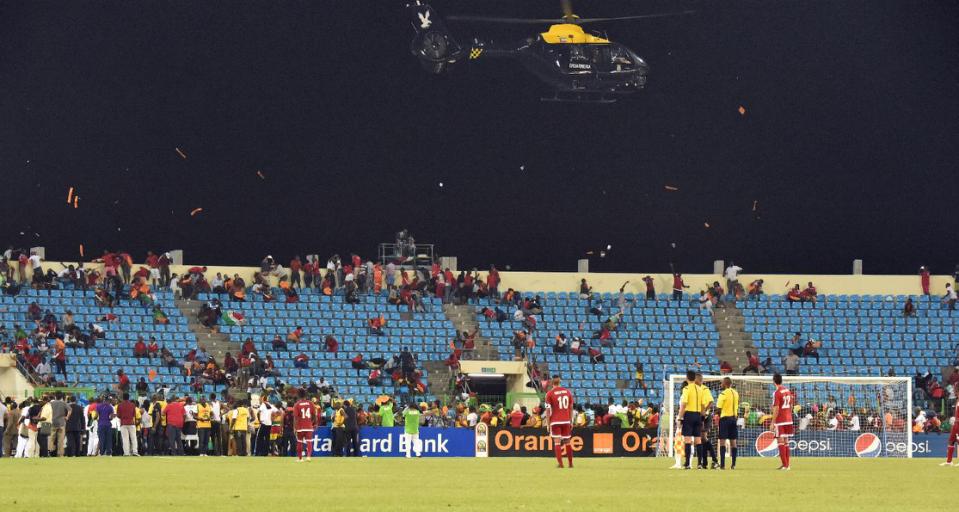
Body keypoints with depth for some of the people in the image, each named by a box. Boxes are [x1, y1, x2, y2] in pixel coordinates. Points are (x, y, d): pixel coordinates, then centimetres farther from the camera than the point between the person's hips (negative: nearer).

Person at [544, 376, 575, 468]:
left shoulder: (550, 393, -5)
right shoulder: (567, 392, 7)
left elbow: (548, 410, -7)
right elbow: (571, 408, 11)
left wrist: (548, 424, -3)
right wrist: (571, 421, 17)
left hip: (555, 421, -4)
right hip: (566, 421, 4)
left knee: (557, 442, -2)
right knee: (567, 442, 13)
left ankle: (560, 463, -11)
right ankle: (570, 463, 17)